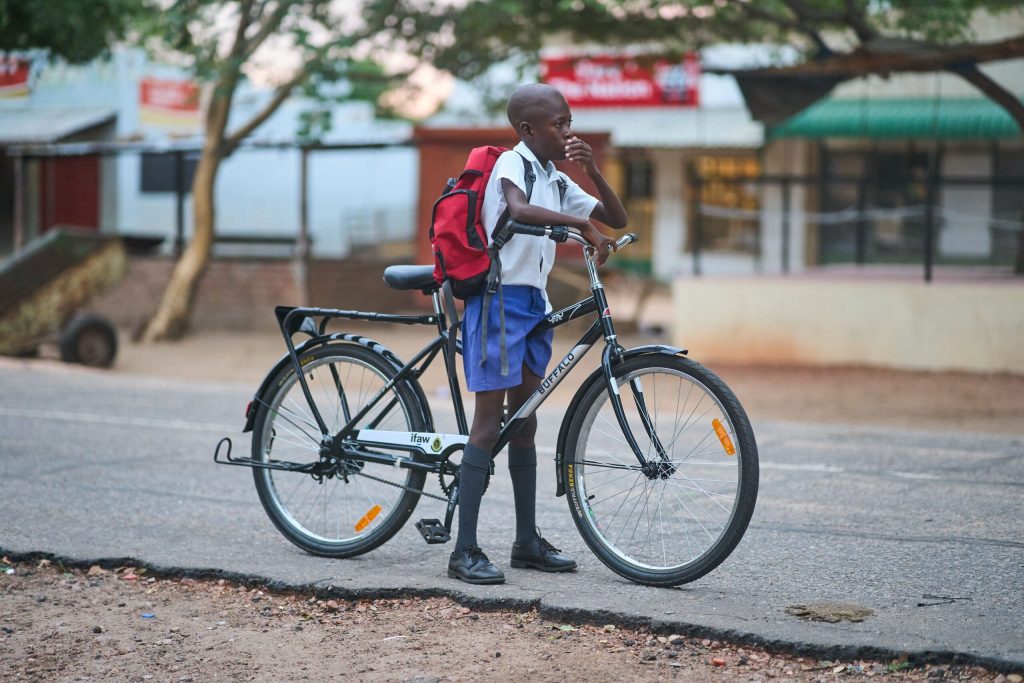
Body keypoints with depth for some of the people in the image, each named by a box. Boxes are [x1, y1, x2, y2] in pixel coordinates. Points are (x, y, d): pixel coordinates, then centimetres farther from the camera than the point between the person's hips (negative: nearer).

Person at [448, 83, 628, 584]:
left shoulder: (558, 181, 14)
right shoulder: (511, 164, -10)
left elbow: (617, 219, 13)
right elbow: (518, 209, -32)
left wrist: (593, 171, -1)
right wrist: (584, 225, -37)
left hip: (534, 303, 8)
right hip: (499, 298, -8)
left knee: (524, 422, 13)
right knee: (489, 423, -10)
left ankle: (527, 542, 20)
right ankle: (465, 551, -8)